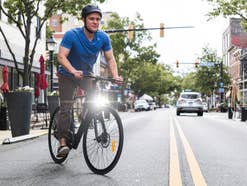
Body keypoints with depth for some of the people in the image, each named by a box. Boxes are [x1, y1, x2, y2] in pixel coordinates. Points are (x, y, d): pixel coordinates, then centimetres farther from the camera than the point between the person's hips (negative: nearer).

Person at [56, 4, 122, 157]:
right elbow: (61, 57, -29)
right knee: (66, 108, -12)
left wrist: (115, 76, -27)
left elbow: (110, 59, -10)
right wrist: (74, 71, -45)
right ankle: (63, 142, -9)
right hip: (68, 75, -3)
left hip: (87, 75, 3)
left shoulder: (103, 37, -13)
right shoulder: (72, 35, -23)